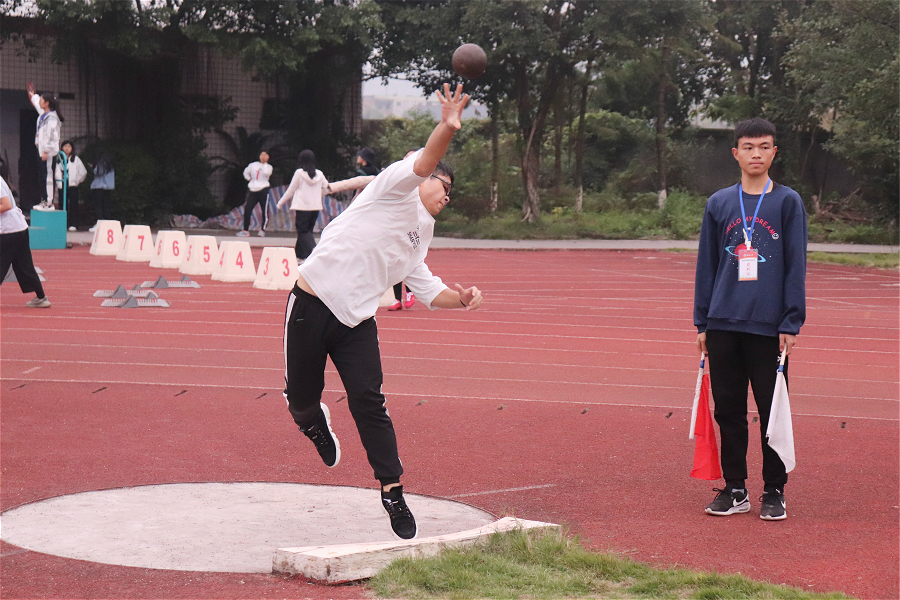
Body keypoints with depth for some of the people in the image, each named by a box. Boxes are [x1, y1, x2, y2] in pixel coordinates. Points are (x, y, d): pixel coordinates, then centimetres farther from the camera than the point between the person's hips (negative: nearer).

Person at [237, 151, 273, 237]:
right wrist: (249, 179, 14)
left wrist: (265, 163, -7)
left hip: (263, 190, -3)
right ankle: (245, 230, 2)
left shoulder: (268, 166, 6)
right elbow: (246, 172, 30)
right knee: (247, 209, -4)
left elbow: (267, 173, -16)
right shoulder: (252, 165, 14)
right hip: (253, 191, 3)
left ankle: (262, 230, -1)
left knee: (265, 211, -7)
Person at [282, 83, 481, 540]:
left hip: (356, 320, 6)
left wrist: (459, 298, 4)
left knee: (369, 401, -9)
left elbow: (426, 289, 23)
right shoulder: (397, 190, -2)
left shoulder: (418, 239, 21)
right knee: (301, 397, 5)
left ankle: (392, 490, -4)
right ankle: (314, 421, 41)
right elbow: (423, 164, -21)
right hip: (312, 303, -6)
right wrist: (448, 127, -37)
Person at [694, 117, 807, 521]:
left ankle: (774, 492, 11)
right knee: (728, 409, 7)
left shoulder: (788, 202, 2)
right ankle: (734, 489, 17)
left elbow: (796, 265, 0)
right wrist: (702, 322, 8)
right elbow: (706, 265, 12)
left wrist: (791, 323, -6)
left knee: (772, 411, 1)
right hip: (724, 325, 3)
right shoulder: (718, 204, 9)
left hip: (768, 326, -3)